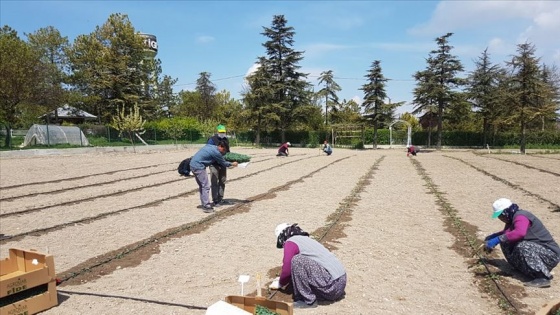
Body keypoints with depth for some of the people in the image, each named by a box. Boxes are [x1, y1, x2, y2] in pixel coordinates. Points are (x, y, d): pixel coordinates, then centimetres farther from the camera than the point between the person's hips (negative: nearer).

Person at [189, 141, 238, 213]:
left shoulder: (210, 146, 13)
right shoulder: (216, 152, -12)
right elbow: (224, 163, 1)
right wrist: (232, 164, 18)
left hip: (193, 164, 10)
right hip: (199, 167, -10)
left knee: (202, 186, 16)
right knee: (206, 186, -6)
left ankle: (204, 204, 21)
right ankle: (206, 207, -5)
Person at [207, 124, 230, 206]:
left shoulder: (226, 140, 12)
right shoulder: (212, 139, -9)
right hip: (214, 164, -7)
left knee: (222, 182, 11)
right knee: (214, 182, -5)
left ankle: (220, 199, 21)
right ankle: (215, 200, -1)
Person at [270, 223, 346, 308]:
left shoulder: (290, 243, -3)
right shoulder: (305, 239, 23)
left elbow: (287, 270, -6)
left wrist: (280, 283, 14)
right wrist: (283, 279, 42)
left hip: (332, 285, -10)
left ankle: (308, 301, -4)